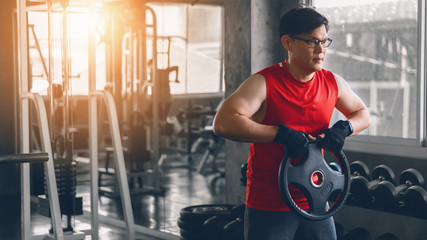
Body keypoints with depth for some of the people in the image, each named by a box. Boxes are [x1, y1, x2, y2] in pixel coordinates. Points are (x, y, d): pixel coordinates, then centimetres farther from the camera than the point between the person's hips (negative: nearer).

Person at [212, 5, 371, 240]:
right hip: (269, 207, -5)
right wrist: (281, 134, -29)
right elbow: (222, 123, -26)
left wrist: (344, 128, -4)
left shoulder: (333, 83, 4)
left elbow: (363, 114, 20)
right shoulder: (264, 84, -14)